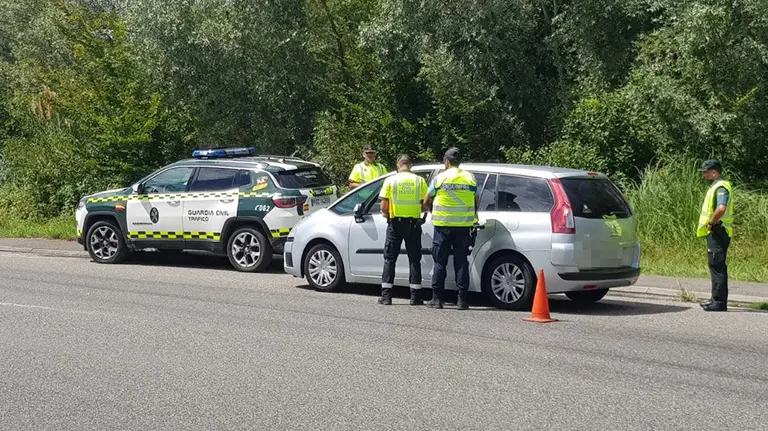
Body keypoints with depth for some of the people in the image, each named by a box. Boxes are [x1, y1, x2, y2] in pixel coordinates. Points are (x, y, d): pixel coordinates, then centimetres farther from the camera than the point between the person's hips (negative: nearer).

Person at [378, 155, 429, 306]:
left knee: (390, 259, 7)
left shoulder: (390, 181, -3)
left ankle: (386, 295, 3)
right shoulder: (419, 181, 1)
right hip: (413, 223, 1)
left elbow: (384, 207, -6)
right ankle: (415, 296, 5)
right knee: (414, 259, 7)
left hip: (395, 223, -1)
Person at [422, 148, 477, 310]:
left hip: (443, 225, -2)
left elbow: (426, 202, 7)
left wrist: (427, 210, 29)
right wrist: (474, 219, 23)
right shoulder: (470, 178, 5)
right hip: (464, 224, 2)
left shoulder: (440, 178, -1)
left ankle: (437, 298, 5)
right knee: (461, 262, 4)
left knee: (440, 263, 5)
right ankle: (462, 300, 1)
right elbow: (475, 202, 9)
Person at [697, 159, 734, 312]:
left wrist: (711, 222, -20)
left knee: (717, 266, -10)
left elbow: (721, 208, -33)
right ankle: (717, 299, 20)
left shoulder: (721, 187, -16)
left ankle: (719, 302, -10)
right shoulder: (716, 186, 18)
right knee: (716, 266, 14)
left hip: (718, 231, -11)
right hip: (714, 232, 11)